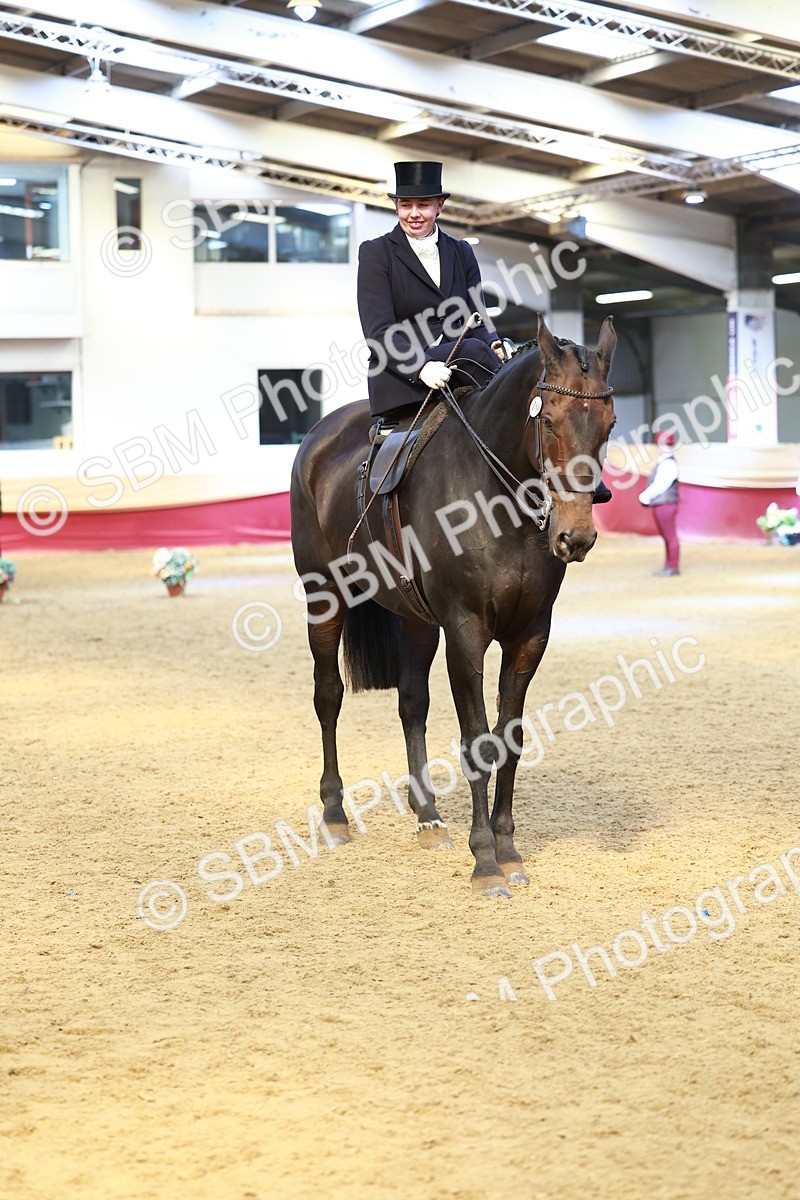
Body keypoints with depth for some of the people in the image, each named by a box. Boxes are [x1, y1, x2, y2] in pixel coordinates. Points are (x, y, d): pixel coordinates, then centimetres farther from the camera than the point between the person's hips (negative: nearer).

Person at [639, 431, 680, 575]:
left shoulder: (669, 464, -13)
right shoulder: (661, 463, 17)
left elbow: (660, 485, -19)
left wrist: (645, 497, -10)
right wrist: (647, 497, 4)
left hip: (666, 505, -10)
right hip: (659, 504, 10)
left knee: (670, 536, -5)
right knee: (667, 537, 13)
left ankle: (673, 567, -2)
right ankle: (669, 566, 18)